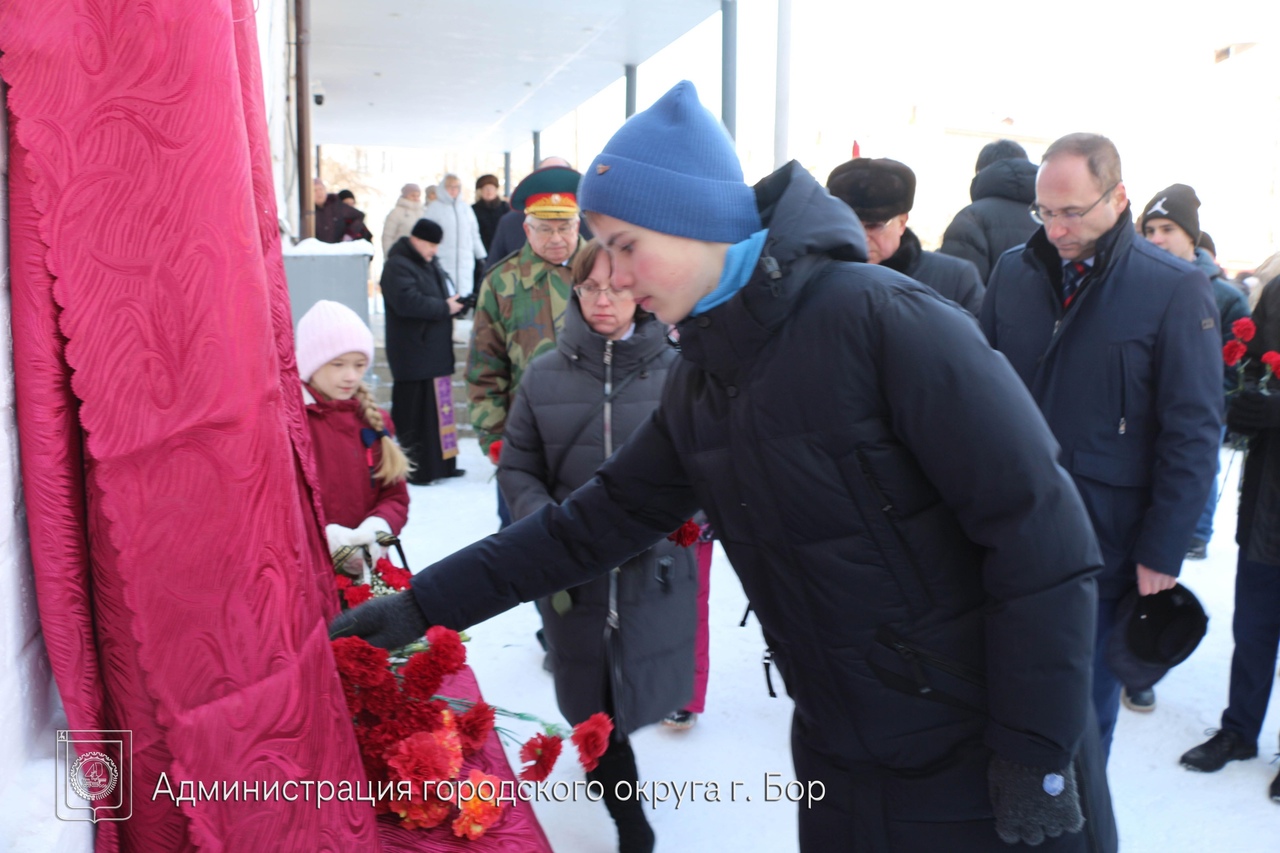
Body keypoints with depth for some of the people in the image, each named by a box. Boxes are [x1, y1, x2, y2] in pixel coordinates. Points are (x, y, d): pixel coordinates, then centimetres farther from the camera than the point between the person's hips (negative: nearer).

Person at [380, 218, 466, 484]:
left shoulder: (431, 265, 18)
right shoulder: (397, 266, -12)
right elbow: (407, 302, -26)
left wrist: (454, 303, 4)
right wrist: (445, 307, -18)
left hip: (436, 352, 10)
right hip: (414, 355, -10)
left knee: (440, 409, 13)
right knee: (417, 413, -6)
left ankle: (442, 464, 21)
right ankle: (417, 469, 0)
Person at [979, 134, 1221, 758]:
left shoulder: (1176, 290, -7)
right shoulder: (1013, 272, 3)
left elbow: (1193, 433, -7)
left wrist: (1162, 553, -8)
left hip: (1105, 550, -3)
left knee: (1086, 706, 13)